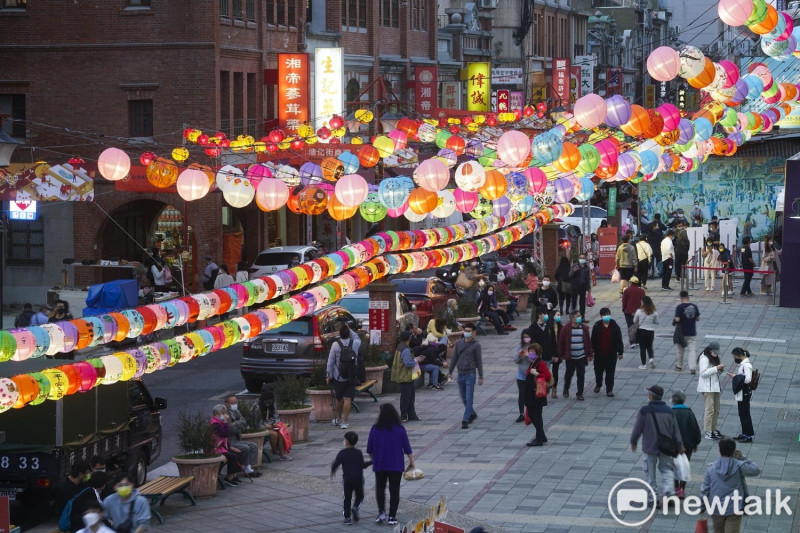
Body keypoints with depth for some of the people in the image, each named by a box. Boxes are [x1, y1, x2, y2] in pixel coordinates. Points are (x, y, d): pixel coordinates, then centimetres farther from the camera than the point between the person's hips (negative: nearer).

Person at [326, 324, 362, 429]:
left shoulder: (335, 344, -10)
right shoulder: (355, 343, -5)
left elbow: (330, 361, -5)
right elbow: (358, 339, 23)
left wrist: (329, 375, 4)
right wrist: (350, 330, 18)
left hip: (338, 376, 0)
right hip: (351, 376, 0)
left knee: (339, 399, 16)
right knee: (347, 399, -2)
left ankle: (339, 419, 32)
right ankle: (344, 422, -7)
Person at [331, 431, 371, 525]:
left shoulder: (342, 453, -5)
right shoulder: (359, 453, -1)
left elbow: (335, 464, -11)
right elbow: (363, 465, -8)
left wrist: (332, 471, 9)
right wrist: (371, 462, 8)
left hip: (347, 479, -1)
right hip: (358, 478, 1)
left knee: (347, 498, 7)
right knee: (359, 496, 17)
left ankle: (347, 517, 1)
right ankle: (355, 507, -12)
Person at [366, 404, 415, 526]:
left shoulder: (375, 429, -7)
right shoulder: (400, 429, -6)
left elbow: (369, 449, 0)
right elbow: (407, 448, -2)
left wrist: (373, 459, 18)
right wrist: (412, 462, 9)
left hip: (379, 465, 0)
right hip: (396, 465, 0)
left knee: (380, 489, 17)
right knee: (394, 490, 7)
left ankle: (381, 512, 4)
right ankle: (392, 517, 5)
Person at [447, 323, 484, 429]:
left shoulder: (476, 345, -5)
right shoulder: (459, 343, 7)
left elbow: (479, 361, -3)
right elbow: (454, 358, 13)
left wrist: (481, 377, -3)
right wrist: (450, 372, 12)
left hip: (470, 374, -5)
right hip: (460, 374, 5)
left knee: (469, 398, -8)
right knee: (464, 398, 13)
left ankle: (465, 420, -9)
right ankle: (472, 414, 33)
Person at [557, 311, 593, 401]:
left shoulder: (584, 328, 2)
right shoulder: (566, 329, -6)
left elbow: (588, 342, 8)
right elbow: (561, 342, -1)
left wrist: (590, 354, 8)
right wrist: (561, 355, -1)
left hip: (581, 357, 2)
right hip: (570, 357, -2)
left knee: (581, 376, 2)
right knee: (569, 374, 13)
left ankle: (580, 394, 12)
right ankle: (566, 390, 36)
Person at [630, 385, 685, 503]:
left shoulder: (644, 410, -11)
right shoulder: (668, 410, 1)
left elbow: (638, 428, -6)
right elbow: (675, 430, 5)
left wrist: (633, 442, 10)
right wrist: (679, 445, 14)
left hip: (650, 447, -3)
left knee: (650, 473, 8)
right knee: (666, 470, 15)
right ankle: (668, 491, -6)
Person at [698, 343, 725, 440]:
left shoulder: (714, 358, 15)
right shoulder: (704, 359, -12)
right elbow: (703, 373, -21)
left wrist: (721, 369, 0)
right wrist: (716, 368, -23)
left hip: (715, 387, 9)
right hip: (707, 387, -9)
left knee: (716, 410, 11)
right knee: (709, 409, -10)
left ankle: (713, 430, 20)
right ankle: (707, 432, -8)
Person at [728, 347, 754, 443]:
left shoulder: (747, 365, -19)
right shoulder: (741, 364, 11)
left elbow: (748, 379, -26)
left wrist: (735, 377, -18)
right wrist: (734, 376, 3)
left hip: (744, 393, -10)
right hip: (740, 393, 10)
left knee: (745, 414, -3)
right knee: (742, 414, 17)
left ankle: (749, 436, 3)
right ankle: (744, 433, 26)